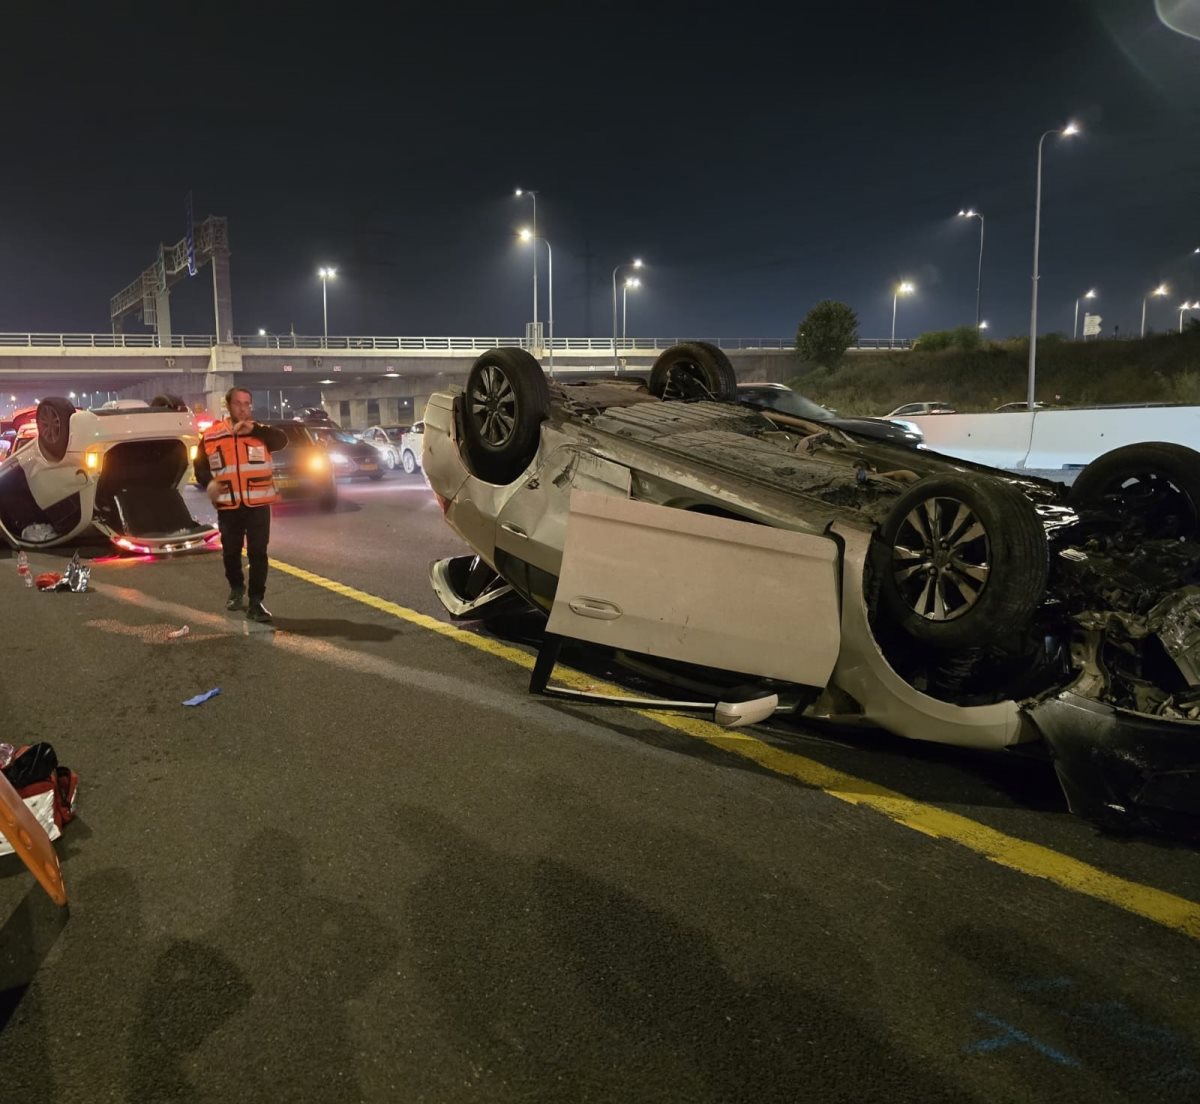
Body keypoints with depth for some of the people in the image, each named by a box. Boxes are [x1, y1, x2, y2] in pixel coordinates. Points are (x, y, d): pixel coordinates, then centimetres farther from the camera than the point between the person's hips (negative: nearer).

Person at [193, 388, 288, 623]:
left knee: (258, 553, -4)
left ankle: (256, 602, 3)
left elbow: (281, 440, -15)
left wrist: (253, 429, -27)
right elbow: (200, 466, 8)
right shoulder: (211, 435, 4)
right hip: (228, 506, 1)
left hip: (258, 505, -1)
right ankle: (236, 590, 39)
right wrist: (208, 482, -12)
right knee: (231, 552, 13)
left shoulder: (260, 432, 4)